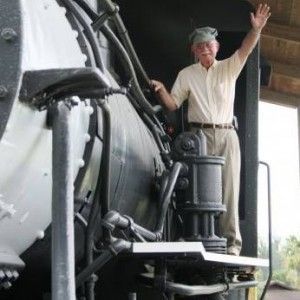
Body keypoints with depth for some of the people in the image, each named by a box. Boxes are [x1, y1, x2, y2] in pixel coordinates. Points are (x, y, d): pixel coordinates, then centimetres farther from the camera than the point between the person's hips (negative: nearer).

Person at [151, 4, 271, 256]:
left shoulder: (229, 68, 11)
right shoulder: (186, 75, 13)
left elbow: (245, 50, -7)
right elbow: (173, 104, 10)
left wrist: (256, 29, -25)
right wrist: (161, 90, -11)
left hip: (227, 135, 0)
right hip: (199, 135, 0)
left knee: (229, 187, -5)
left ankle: (231, 241, -7)